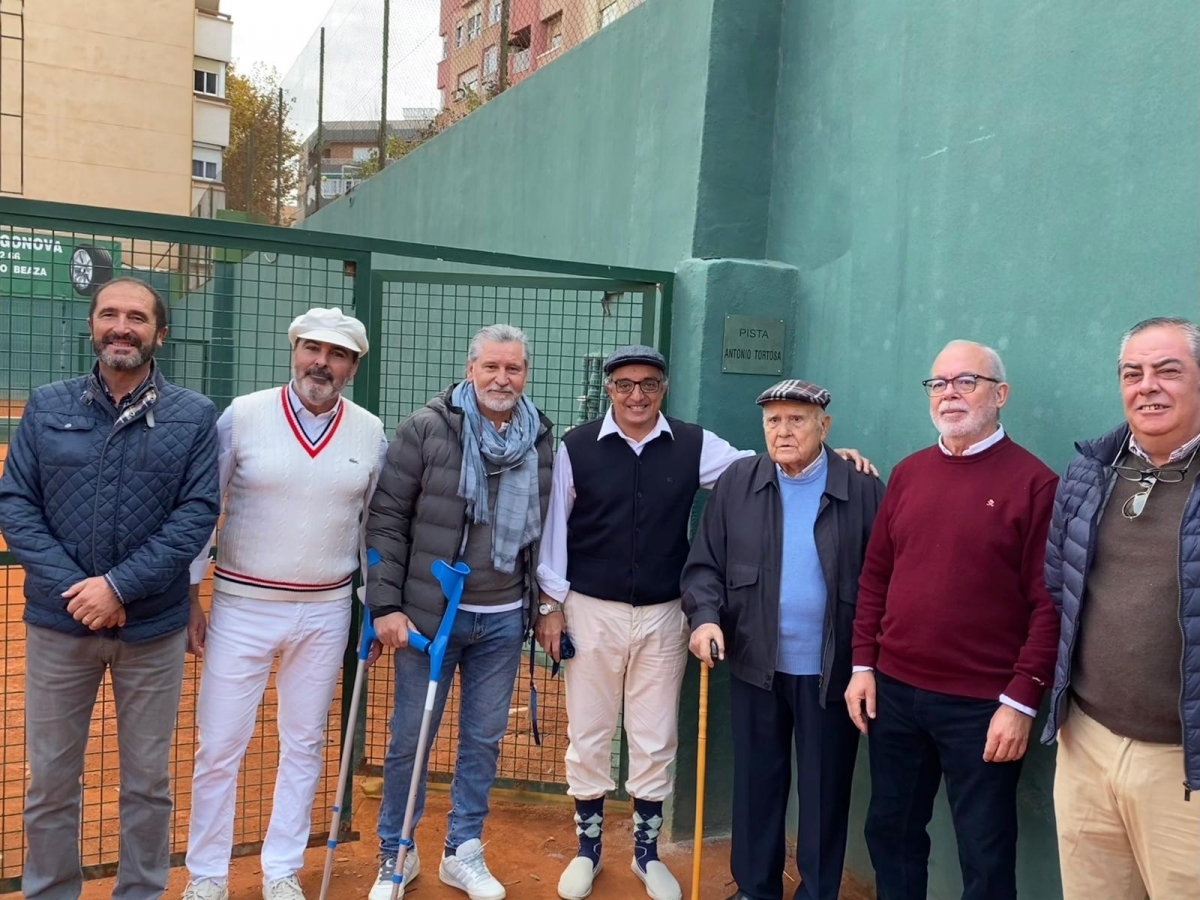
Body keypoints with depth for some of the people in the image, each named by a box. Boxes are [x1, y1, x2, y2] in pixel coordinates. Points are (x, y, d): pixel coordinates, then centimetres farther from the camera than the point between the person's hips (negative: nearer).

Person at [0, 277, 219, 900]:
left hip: (153, 627, -1)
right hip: (57, 622, 1)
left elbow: (197, 514, -8)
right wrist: (71, 587, -13)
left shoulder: (194, 416, -2)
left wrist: (120, 586, -16)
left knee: (147, 779, 12)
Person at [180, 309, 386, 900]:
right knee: (219, 746, 5)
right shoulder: (242, 416, -6)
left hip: (325, 612, 2)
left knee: (304, 746, 13)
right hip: (242, 607, -2)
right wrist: (191, 600, -3)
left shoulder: (371, 433, 0)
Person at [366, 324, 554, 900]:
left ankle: (463, 852, 32)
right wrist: (386, 604, -11)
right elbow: (386, 518, -8)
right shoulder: (425, 430, -9)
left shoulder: (542, 440, 2)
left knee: (484, 738, 13)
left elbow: (547, 527, 10)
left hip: (504, 619, 3)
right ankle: (395, 852, 30)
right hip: (430, 612, -3)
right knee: (410, 737, 9)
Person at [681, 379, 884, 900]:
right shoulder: (735, 483, 0)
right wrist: (705, 616, -16)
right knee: (756, 782, 16)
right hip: (755, 664, 2)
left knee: (825, 790, 12)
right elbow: (705, 564, 1)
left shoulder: (862, 489, -7)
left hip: (831, 670, -2)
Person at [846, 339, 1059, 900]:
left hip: (982, 704, -4)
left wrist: (1022, 701, -14)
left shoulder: (1033, 482, -8)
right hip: (894, 690, 5)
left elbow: (1049, 603, -11)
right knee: (891, 831, 17)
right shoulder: (907, 474, 8)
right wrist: (863, 665, 6)